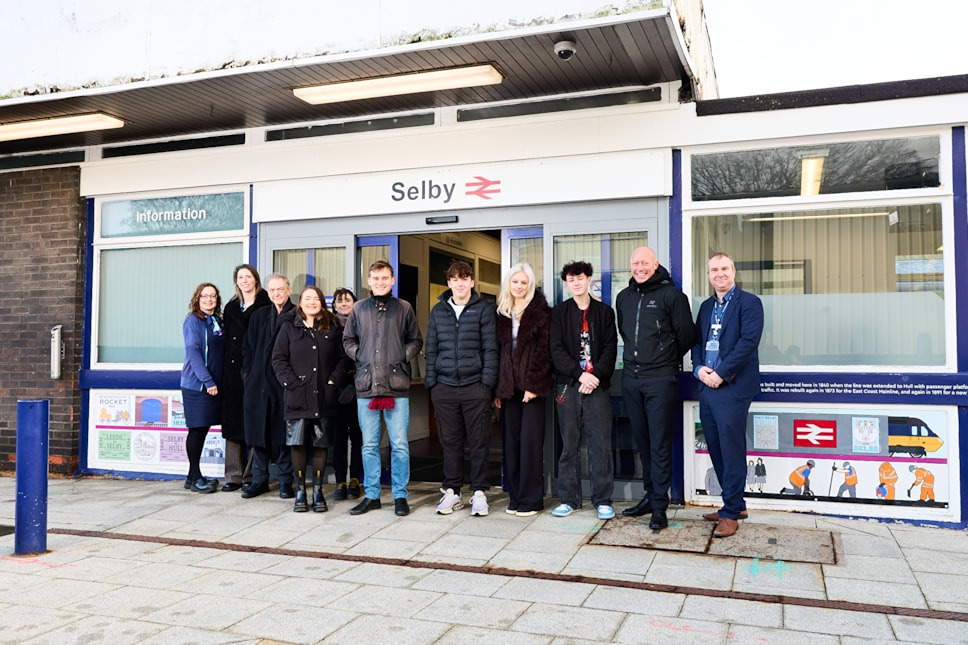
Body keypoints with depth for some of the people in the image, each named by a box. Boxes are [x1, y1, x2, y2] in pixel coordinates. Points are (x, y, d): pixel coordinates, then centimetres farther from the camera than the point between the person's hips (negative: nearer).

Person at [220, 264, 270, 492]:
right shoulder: (231, 308, 16)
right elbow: (227, 340, 15)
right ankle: (234, 476, 9)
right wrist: (227, 368, 5)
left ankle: (252, 475, 7)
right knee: (233, 421, 4)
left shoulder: (266, 306, 0)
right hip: (233, 371, 4)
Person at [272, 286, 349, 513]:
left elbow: (342, 358, 8)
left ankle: (317, 491, 14)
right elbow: (278, 358, 4)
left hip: (324, 398, 1)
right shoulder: (289, 328, 8)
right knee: (298, 444, 0)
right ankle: (300, 491, 10)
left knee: (320, 445, 5)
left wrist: (334, 381, -4)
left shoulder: (332, 328, 10)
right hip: (297, 398, 0)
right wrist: (290, 382, -7)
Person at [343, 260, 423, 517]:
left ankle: (400, 495, 13)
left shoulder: (403, 308, 4)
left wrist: (403, 358, -3)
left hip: (397, 387, -2)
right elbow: (348, 339, 17)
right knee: (369, 445, 9)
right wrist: (360, 357, 3)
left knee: (399, 445, 1)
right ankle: (371, 495, 20)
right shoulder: (359, 308, 9)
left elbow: (416, 340, 10)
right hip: (366, 386, 2)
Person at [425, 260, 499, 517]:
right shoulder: (438, 310, 11)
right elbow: (431, 349, 11)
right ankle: (451, 492, 18)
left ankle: (479, 493, 13)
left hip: (475, 386, -2)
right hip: (444, 387, 3)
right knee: (450, 442, 8)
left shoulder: (484, 309, 2)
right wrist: (430, 381, 4)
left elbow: (490, 347, -2)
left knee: (478, 442, 3)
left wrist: (488, 382, -8)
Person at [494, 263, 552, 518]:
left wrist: (534, 385, -13)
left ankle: (531, 499, 4)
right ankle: (515, 497, 15)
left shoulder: (540, 311, -1)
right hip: (508, 388, 5)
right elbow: (497, 351, 12)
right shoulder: (502, 313, 14)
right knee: (511, 442, 6)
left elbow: (543, 350, -7)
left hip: (532, 386, -5)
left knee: (530, 442, -4)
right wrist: (497, 388, 6)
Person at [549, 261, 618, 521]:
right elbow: (556, 351, 0)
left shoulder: (605, 312, 10)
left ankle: (603, 500, 8)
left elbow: (610, 348, 3)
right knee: (569, 444, 4)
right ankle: (569, 498, 13)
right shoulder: (559, 312, 9)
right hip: (568, 385, 0)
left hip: (597, 385, 0)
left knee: (601, 444, -1)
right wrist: (580, 374, -11)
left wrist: (596, 375, -12)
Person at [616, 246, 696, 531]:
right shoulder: (624, 297, 13)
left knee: (660, 444, -3)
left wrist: (667, 359, 10)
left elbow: (686, 335, 0)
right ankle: (650, 495, 23)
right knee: (642, 441, 12)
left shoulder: (671, 294, -4)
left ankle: (659, 506, 3)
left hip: (660, 379, -6)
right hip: (631, 377, 6)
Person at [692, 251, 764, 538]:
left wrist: (720, 374, -17)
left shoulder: (749, 303, -4)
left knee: (731, 451, -3)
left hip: (732, 387, -7)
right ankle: (736, 504, 25)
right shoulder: (706, 306, 17)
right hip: (707, 386, 7)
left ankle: (731, 513, 5)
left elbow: (749, 342, -14)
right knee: (716, 450, 11)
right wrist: (698, 368, -3)